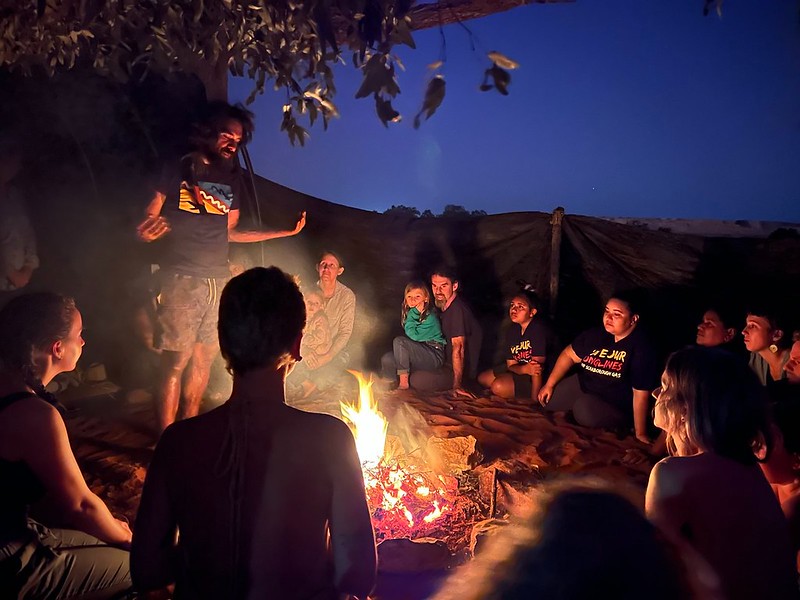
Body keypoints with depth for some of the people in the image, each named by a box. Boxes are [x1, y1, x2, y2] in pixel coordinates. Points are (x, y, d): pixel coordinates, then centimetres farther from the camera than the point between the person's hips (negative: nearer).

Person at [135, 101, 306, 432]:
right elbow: (149, 218, 0)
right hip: (183, 278, -5)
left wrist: (285, 232, 15)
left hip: (219, 280, 5)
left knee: (204, 360, 8)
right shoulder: (179, 169, 1)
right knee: (176, 362, -7)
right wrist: (147, 232, -25)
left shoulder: (232, 178, 15)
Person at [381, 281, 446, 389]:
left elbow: (413, 335, -21)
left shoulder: (430, 317, -13)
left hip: (435, 357, -7)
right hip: (420, 354, 7)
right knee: (387, 359, -17)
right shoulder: (412, 314, 9)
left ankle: (404, 382, -21)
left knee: (399, 341, -26)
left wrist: (412, 314, -15)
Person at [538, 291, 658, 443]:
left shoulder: (641, 348, -24)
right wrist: (549, 384, 5)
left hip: (617, 407, -6)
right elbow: (570, 354, 8)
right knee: (547, 399, -3)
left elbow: (641, 393, -24)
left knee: (584, 408, -34)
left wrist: (640, 434, -21)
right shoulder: (597, 334, -5)